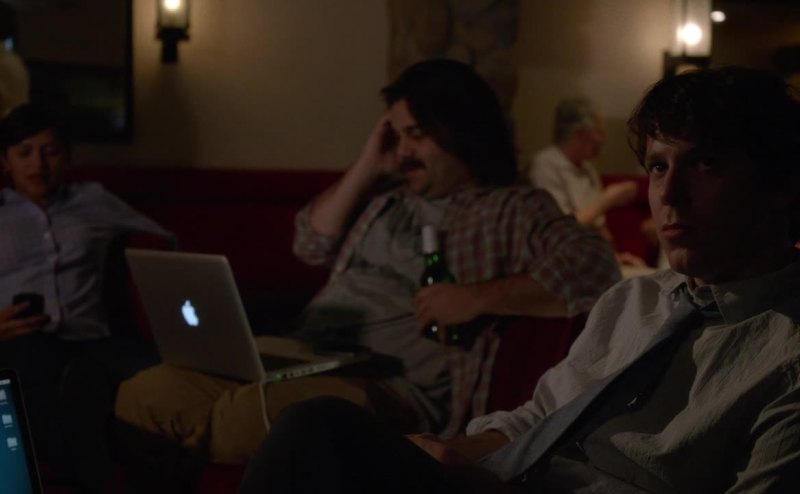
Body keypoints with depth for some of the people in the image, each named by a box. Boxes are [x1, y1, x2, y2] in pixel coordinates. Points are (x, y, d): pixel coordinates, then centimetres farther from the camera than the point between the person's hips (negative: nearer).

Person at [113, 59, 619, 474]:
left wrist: (479, 297, -19)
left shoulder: (514, 210, 4)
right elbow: (313, 243, 26)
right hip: (304, 364, 8)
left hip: (395, 388, -7)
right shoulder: (389, 200, 27)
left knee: (254, 415, -39)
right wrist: (369, 168, 17)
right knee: (146, 392, -15)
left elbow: (595, 269, -12)